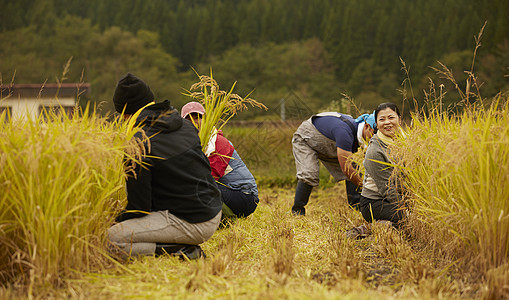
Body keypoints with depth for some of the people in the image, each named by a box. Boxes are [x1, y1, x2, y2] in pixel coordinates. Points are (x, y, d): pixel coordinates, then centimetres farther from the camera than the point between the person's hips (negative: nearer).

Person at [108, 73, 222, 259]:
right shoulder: (185, 125, 6)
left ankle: (180, 249, -11)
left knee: (113, 238, -9)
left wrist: (119, 221, 9)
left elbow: (139, 206, -13)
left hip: (191, 224, -8)